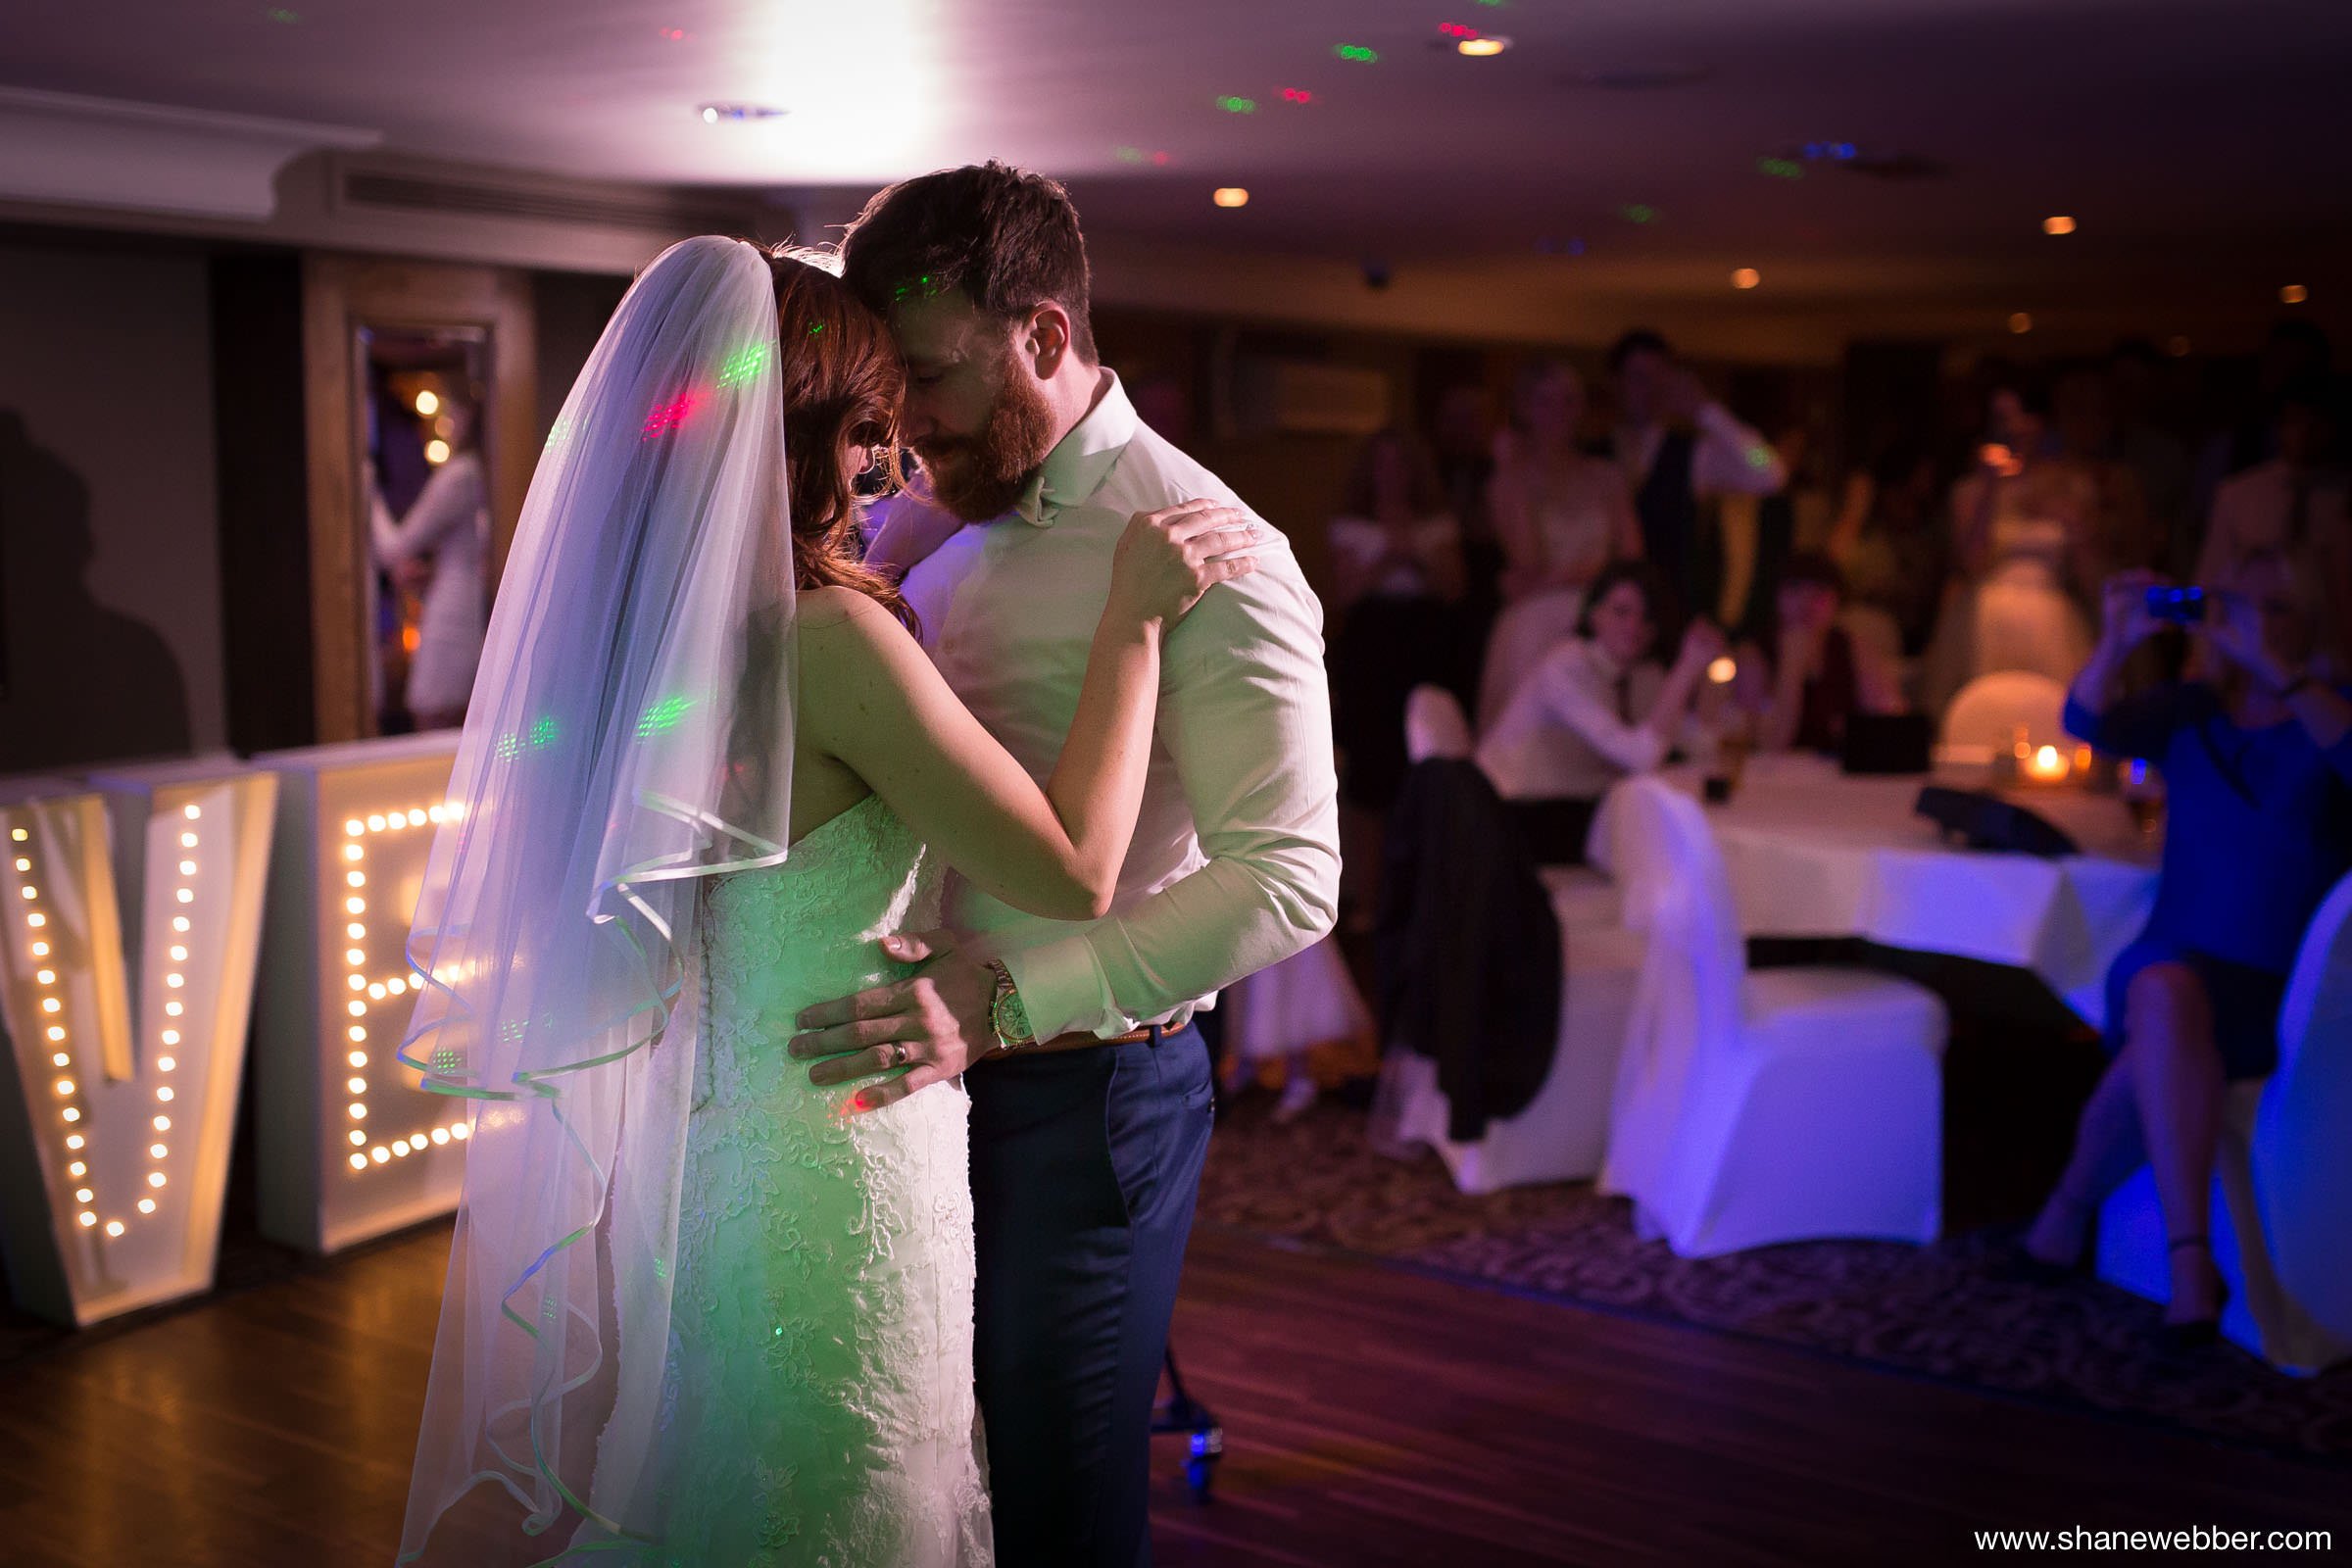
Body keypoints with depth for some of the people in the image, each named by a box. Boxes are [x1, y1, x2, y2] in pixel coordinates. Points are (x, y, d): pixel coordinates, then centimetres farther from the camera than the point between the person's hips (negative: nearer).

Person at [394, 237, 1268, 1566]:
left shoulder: (614, 620, 3)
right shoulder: (830, 633, -22)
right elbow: (1075, 870, -20)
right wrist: (1133, 619, -12)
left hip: (666, 1154, 8)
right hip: (827, 1169, -8)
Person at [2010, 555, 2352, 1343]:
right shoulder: (2187, 712, 14)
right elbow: (2088, 724, -5)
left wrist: (2276, 671, -25)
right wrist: (2118, 642, -21)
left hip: (2283, 990, -2)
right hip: (2179, 963, 2)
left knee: (2157, 1047, -32)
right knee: (2164, 995, -35)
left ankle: (2072, 1205, -13)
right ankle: (2192, 1262, -31)